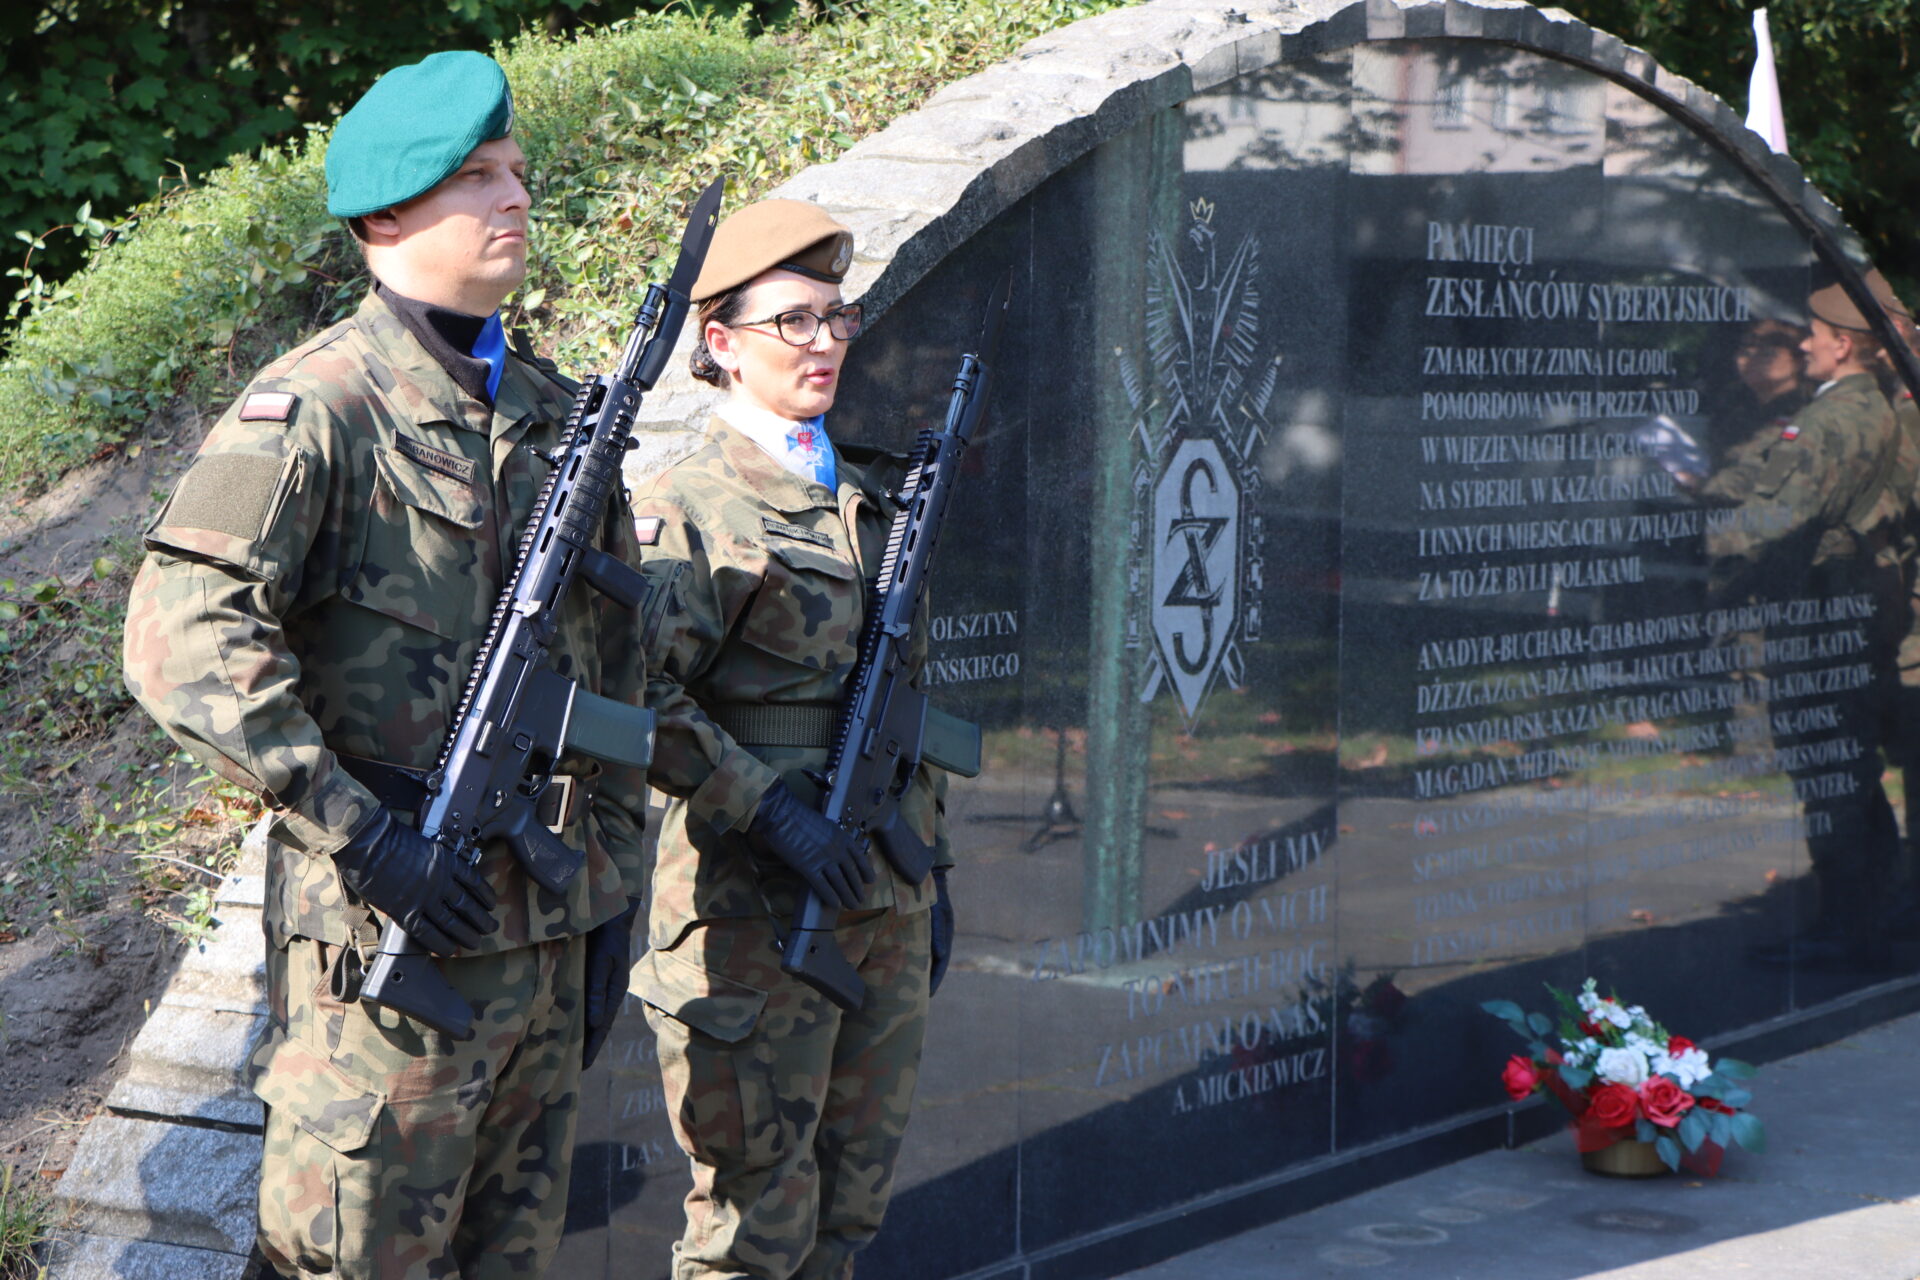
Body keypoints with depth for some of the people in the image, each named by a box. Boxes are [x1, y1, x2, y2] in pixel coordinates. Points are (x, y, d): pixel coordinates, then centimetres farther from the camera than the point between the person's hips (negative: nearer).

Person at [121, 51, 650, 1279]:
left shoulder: (558, 416, 12)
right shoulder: (315, 407, -10)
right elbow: (184, 639, -21)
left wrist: (614, 896, 14)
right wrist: (363, 836, -22)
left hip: (550, 930, 7)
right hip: (392, 937, -7)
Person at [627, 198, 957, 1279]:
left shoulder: (876, 498, 16)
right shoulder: (691, 511, -7)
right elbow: (641, 700, -18)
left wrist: (933, 869, 19)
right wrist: (775, 810, -23)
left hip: (887, 901, 7)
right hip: (755, 910, -7)